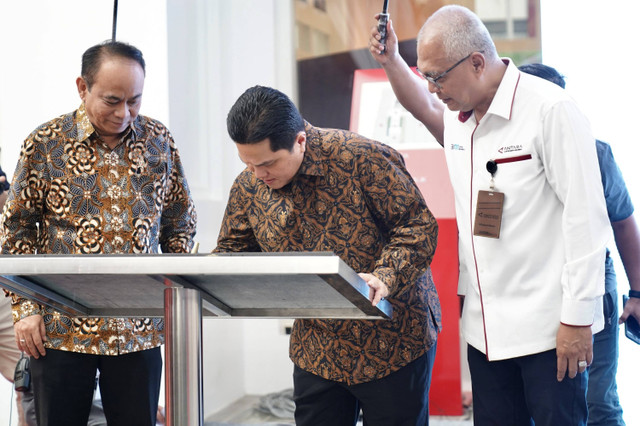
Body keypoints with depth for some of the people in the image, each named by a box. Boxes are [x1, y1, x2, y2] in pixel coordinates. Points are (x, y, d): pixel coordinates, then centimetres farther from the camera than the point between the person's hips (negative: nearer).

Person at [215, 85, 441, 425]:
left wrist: (384, 279, -28)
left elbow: (418, 226, -14)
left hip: (392, 343, -4)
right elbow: (232, 251, 12)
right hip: (316, 351, 5)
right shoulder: (248, 188, 0)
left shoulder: (362, 159, -17)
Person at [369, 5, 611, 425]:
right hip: (485, 327, 7)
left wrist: (577, 319, -17)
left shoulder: (550, 110, -14)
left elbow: (585, 217, -16)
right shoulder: (457, 115, 9)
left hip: (547, 328, -7)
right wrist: (391, 61, 20)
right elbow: (424, 106, 37)